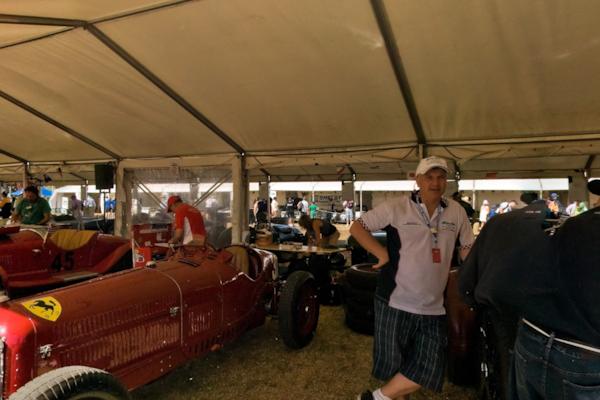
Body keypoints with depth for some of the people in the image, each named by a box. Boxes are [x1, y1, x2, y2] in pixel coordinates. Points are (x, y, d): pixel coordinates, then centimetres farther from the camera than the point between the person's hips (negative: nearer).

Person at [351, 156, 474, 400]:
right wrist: (382, 253, -14)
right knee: (393, 363, 8)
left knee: (428, 370, 4)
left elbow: (467, 249, 15)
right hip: (396, 302, -4)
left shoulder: (457, 212, 4)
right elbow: (357, 227, -4)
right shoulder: (396, 208, -8)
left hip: (433, 308, 4)